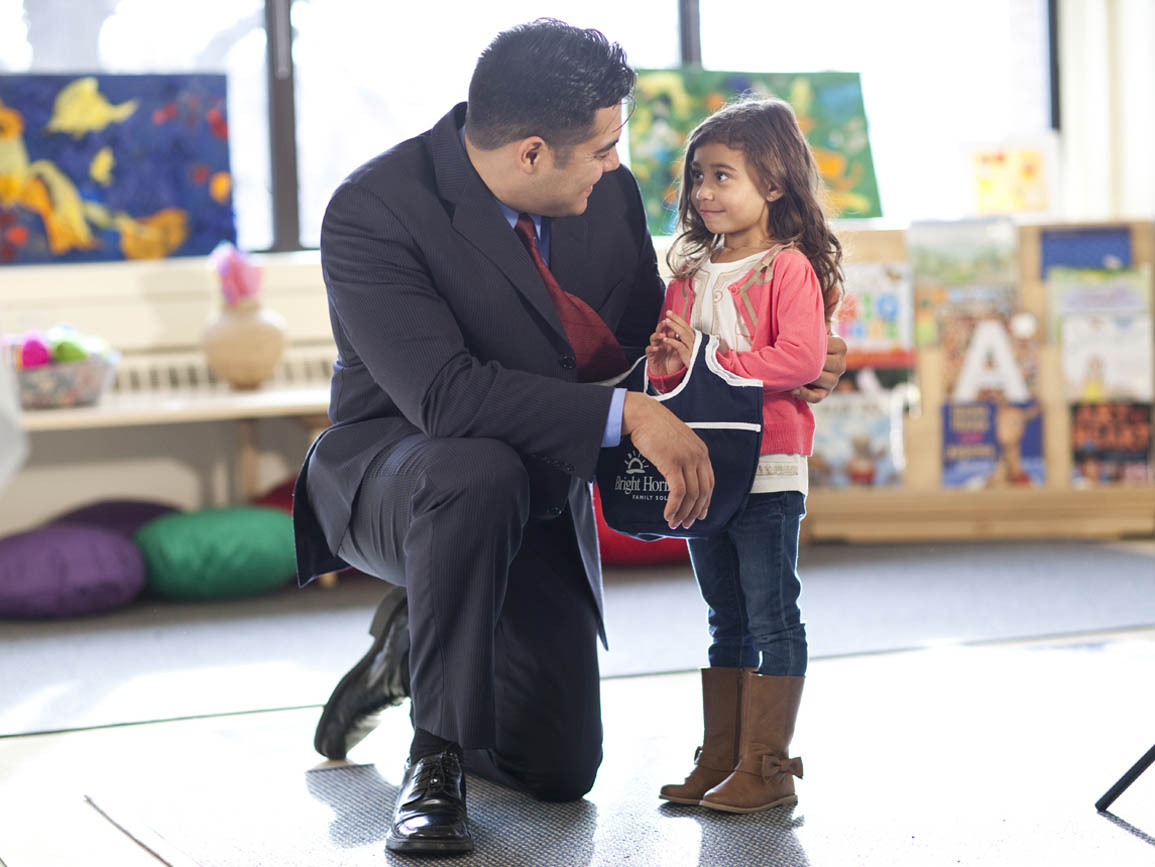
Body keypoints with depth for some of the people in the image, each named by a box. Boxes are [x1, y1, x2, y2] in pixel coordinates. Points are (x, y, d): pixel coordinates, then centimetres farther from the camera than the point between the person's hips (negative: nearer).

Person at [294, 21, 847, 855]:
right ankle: (434, 758, -22)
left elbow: (650, 342, 7)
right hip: (395, 470, -5)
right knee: (482, 472, -41)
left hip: (539, 499, 5)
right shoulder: (372, 212, -26)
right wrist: (627, 414, -37)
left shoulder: (608, 194, -7)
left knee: (560, 770, 2)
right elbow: (444, 395, -35)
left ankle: (413, 645, 33)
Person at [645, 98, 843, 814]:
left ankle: (767, 767, -1)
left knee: (773, 619, -4)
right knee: (728, 623, 13)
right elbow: (666, 370, 17)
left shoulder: (789, 268, -6)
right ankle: (720, 761, 17)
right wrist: (666, 363, -7)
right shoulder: (689, 275, 15)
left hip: (768, 470, -7)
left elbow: (801, 357, -18)